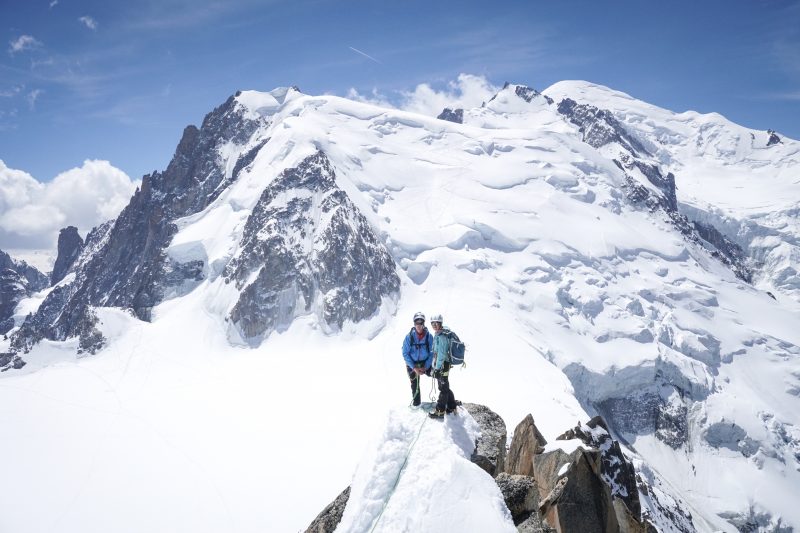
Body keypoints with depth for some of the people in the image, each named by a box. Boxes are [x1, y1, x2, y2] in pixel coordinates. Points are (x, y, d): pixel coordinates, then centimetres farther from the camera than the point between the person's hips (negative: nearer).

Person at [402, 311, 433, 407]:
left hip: (425, 364, 0)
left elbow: (432, 353, -8)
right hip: (412, 365, 0)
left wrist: (425, 367, -16)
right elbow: (405, 354, -12)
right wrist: (414, 368, -17)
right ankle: (416, 403, 29)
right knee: (414, 385, 11)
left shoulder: (429, 336, -14)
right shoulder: (409, 336, -15)